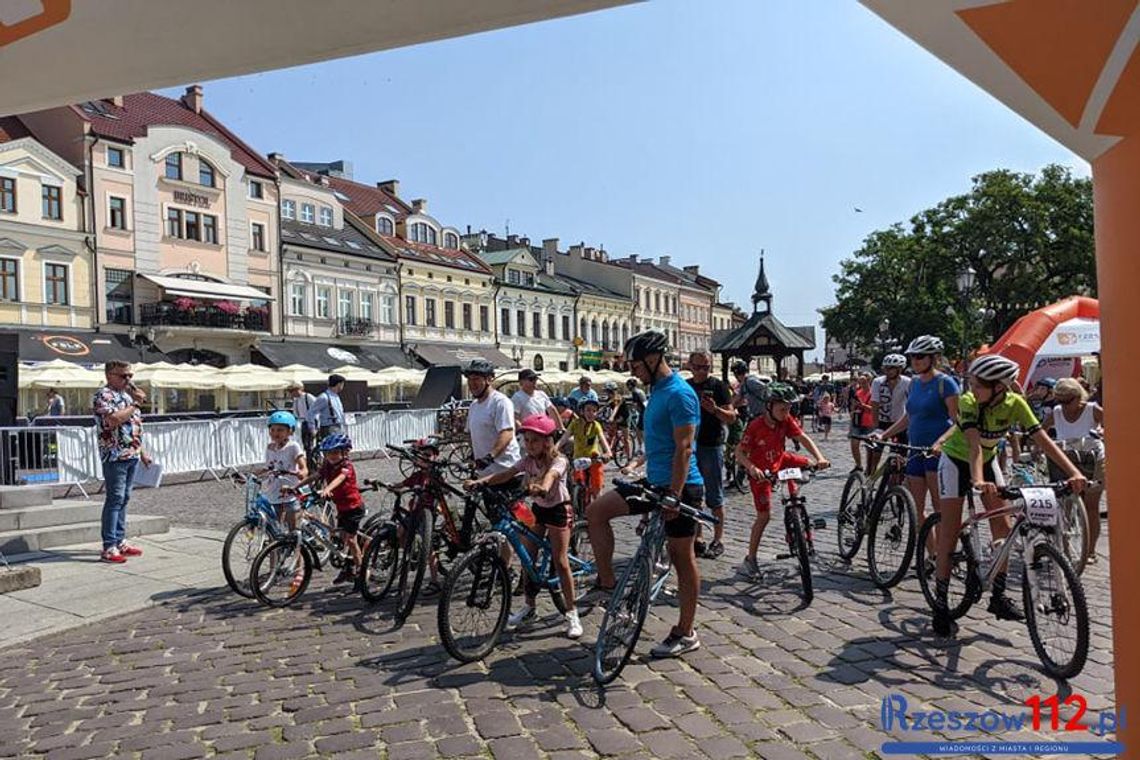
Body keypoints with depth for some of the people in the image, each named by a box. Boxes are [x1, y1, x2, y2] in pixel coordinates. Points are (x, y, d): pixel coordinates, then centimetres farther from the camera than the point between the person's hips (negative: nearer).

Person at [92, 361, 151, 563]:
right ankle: (109, 547, -3)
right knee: (115, 500, -7)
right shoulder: (103, 395, -9)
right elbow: (114, 420, -26)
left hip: (132, 455, 8)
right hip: (115, 455, -8)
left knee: (123, 499, 12)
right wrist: (136, 404, -14)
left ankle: (120, 541, 19)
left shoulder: (127, 395, 18)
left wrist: (142, 451, 21)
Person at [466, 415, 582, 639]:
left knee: (560, 562, -8)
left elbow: (550, 475, -46)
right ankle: (529, 606, 21)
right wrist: (480, 481, -35)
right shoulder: (528, 461, -5)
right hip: (538, 509, 6)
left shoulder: (558, 461, -22)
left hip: (558, 509, -6)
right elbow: (505, 474, -18)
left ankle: (572, 614, 2)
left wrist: (542, 487, -69)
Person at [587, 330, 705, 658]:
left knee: (682, 558, 3)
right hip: (655, 483, 9)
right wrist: (641, 463, 22)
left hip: (679, 486, -9)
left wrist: (674, 495, -24)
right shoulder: (657, 390, 12)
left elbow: (684, 449, -22)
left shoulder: (679, 393, -17)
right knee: (595, 511, 1)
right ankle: (607, 583, 9)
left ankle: (686, 634, 16)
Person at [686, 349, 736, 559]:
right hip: (689, 447, 5)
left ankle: (718, 540, 12)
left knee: (714, 497, 2)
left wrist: (715, 409, -26)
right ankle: (696, 538, 19)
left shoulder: (718, 386, -3)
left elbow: (732, 417, -8)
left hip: (712, 447, -5)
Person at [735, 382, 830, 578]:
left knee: (809, 465, -4)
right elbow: (739, 452, -27)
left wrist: (819, 457, -35)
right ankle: (750, 560, 2)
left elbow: (803, 438, -20)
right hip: (761, 471, -6)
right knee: (764, 515, -8)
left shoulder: (787, 420, -13)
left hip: (780, 461, 6)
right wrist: (751, 467, -45)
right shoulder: (756, 426, -28)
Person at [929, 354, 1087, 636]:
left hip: (988, 459, 4)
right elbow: (974, 445, -41)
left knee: (1003, 527, -1)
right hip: (957, 460, -4)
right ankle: (940, 602, 2)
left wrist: (1074, 472, -34)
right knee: (950, 533, -6)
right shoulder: (968, 402, -29)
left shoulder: (1015, 404, -19)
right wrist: (978, 480, -56)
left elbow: (1043, 440, -22)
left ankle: (998, 596, 13)